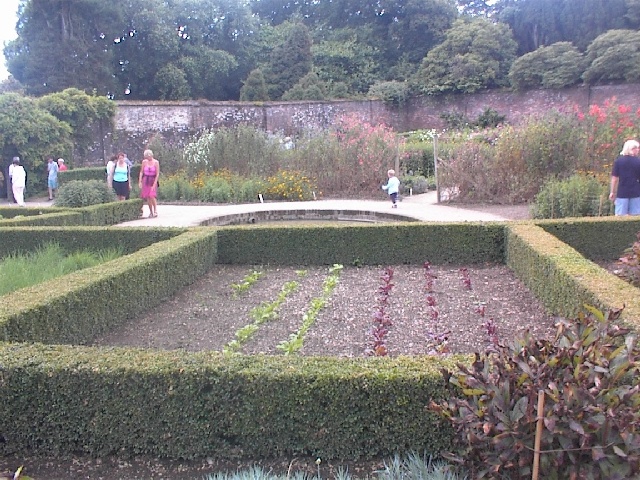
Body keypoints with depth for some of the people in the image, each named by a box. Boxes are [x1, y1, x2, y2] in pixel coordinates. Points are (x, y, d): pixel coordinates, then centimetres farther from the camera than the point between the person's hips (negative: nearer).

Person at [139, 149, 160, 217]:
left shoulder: (156, 162, -6)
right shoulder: (144, 162, 2)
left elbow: (157, 174, -7)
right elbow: (141, 172, 8)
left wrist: (154, 184, -12)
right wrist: (140, 182, 1)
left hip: (153, 181, -3)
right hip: (145, 181, 3)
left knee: (152, 196, -19)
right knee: (147, 197, 1)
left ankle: (155, 210, -6)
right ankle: (151, 212, 10)